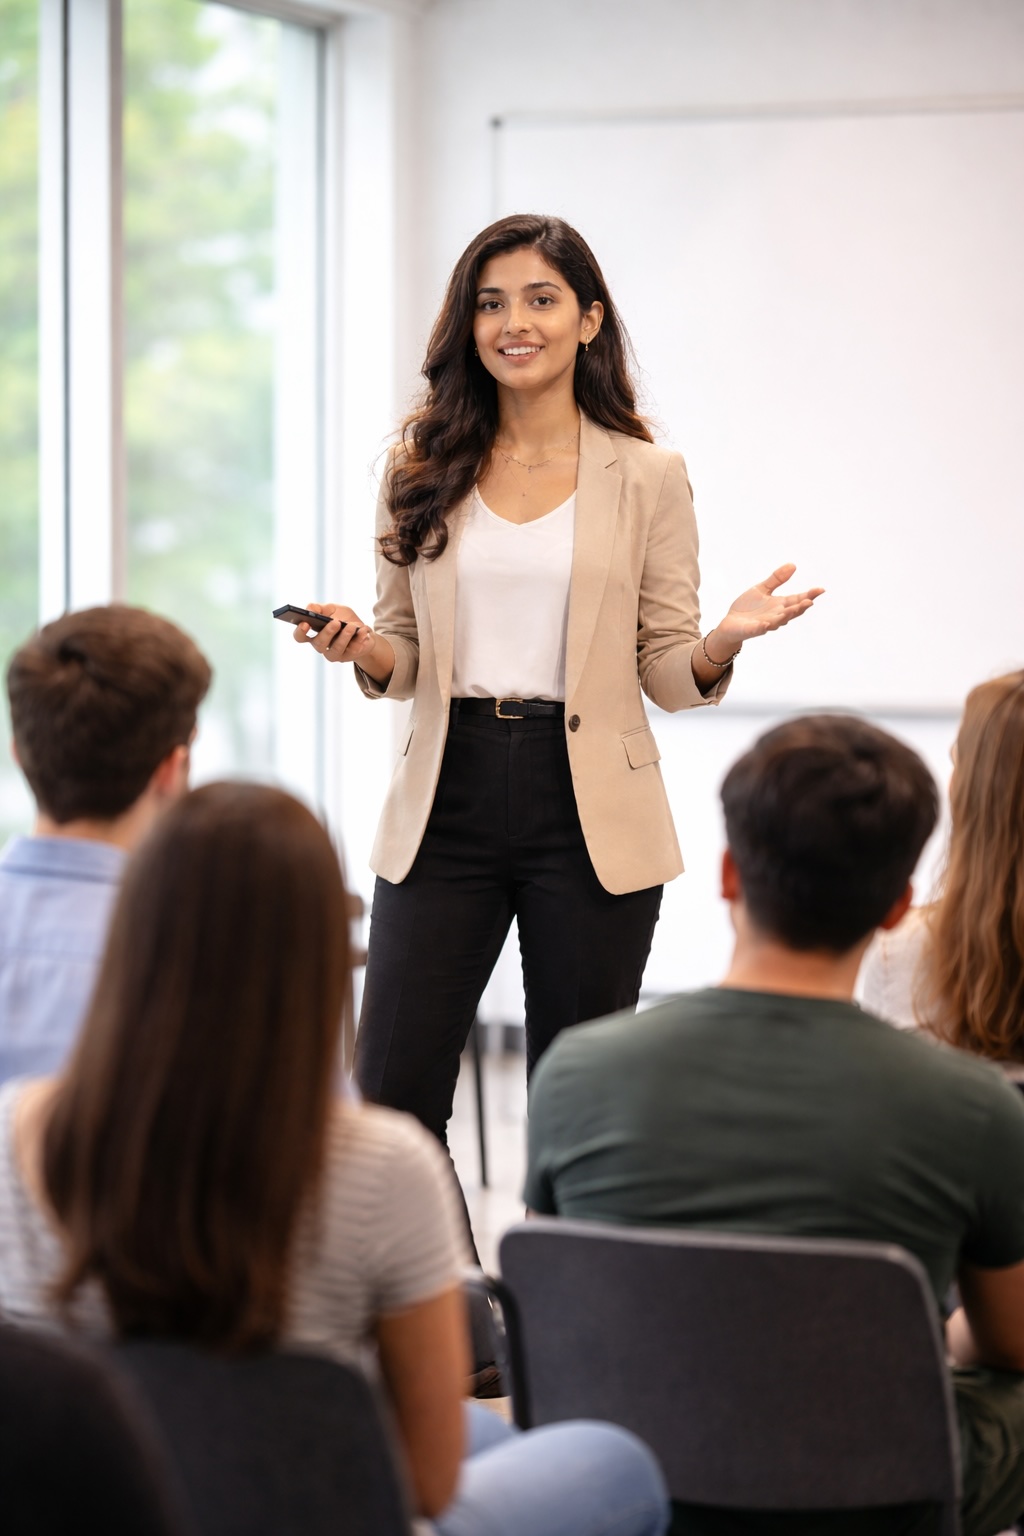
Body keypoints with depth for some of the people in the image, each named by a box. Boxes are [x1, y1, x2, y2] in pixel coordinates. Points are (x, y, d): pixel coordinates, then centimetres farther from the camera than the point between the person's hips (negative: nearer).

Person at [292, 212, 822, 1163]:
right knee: (391, 1092, -2)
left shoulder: (647, 478, 3)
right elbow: (404, 657, 12)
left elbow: (667, 672, 3)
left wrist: (726, 640, -18)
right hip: (447, 799, 2)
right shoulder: (422, 471, 8)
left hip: (589, 812, -1)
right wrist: (359, 648, -10)